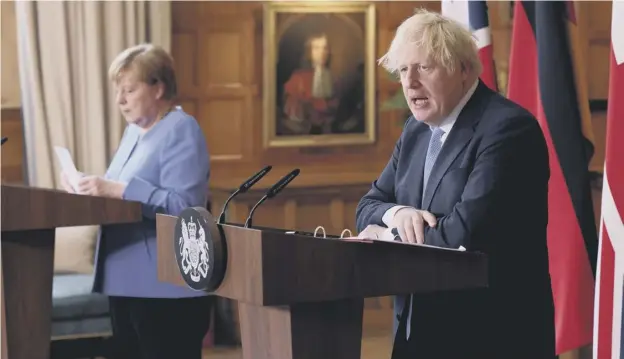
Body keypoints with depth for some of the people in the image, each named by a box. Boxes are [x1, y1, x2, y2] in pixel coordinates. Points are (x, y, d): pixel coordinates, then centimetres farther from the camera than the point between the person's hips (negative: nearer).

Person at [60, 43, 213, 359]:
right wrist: (91, 187, 2)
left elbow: (182, 205, -22)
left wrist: (117, 189, -26)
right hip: (127, 279, 9)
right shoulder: (134, 130, 16)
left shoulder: (182, 130, -11)